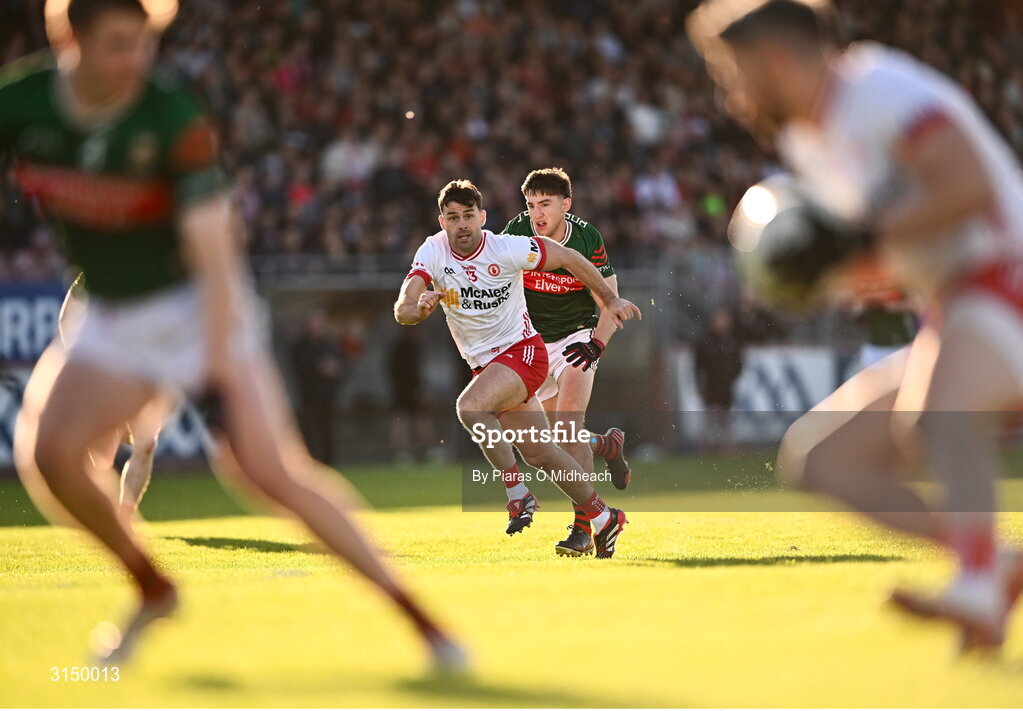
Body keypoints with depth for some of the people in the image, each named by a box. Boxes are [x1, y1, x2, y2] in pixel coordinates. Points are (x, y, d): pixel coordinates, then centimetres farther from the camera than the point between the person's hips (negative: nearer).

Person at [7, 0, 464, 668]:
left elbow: (213, 256, -22)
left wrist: (220, 372, -27)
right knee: (50, 450, -15)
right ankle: (153, 591, 9)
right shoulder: (20, 103, -13)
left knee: (269, 469, -16)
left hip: (196, 307, -4)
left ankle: (418, 615, -8)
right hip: (111, 320, 4)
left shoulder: (174, 117, -24)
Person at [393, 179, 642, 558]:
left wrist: (611, 300, 0)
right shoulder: (433, 251, -9)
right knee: (541, 453, 9)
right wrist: (419, 308, -41)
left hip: (522, 351, -5)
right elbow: (402, 310, -18)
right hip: (485, 365, 5)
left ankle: (518, 492, -18)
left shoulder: (508, 249, -18)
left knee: (469, 406, -32)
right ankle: (604, 518, 26)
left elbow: (569, 258, -4)